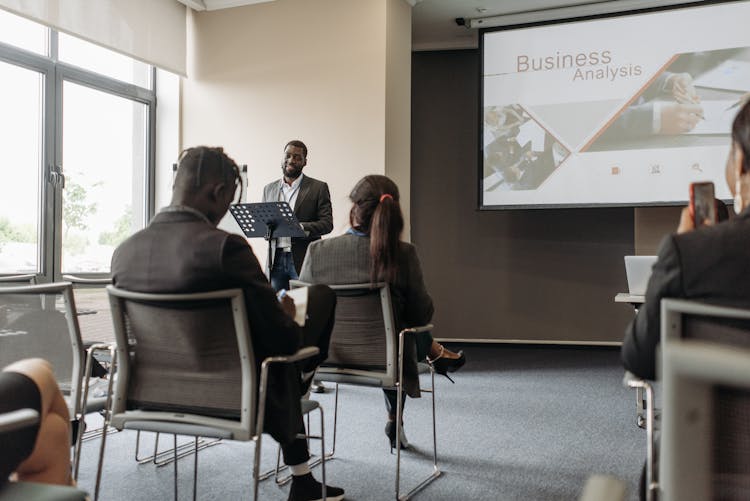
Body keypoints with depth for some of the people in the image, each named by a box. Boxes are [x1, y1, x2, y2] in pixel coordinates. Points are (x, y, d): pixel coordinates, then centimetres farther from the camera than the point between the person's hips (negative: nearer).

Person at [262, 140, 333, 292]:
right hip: (276, 260, 4)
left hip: (304, 260, -3)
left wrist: (301, 228, -20)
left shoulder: (318, 188, 3)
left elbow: (327, 223, -3)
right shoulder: (269, 189, 16)